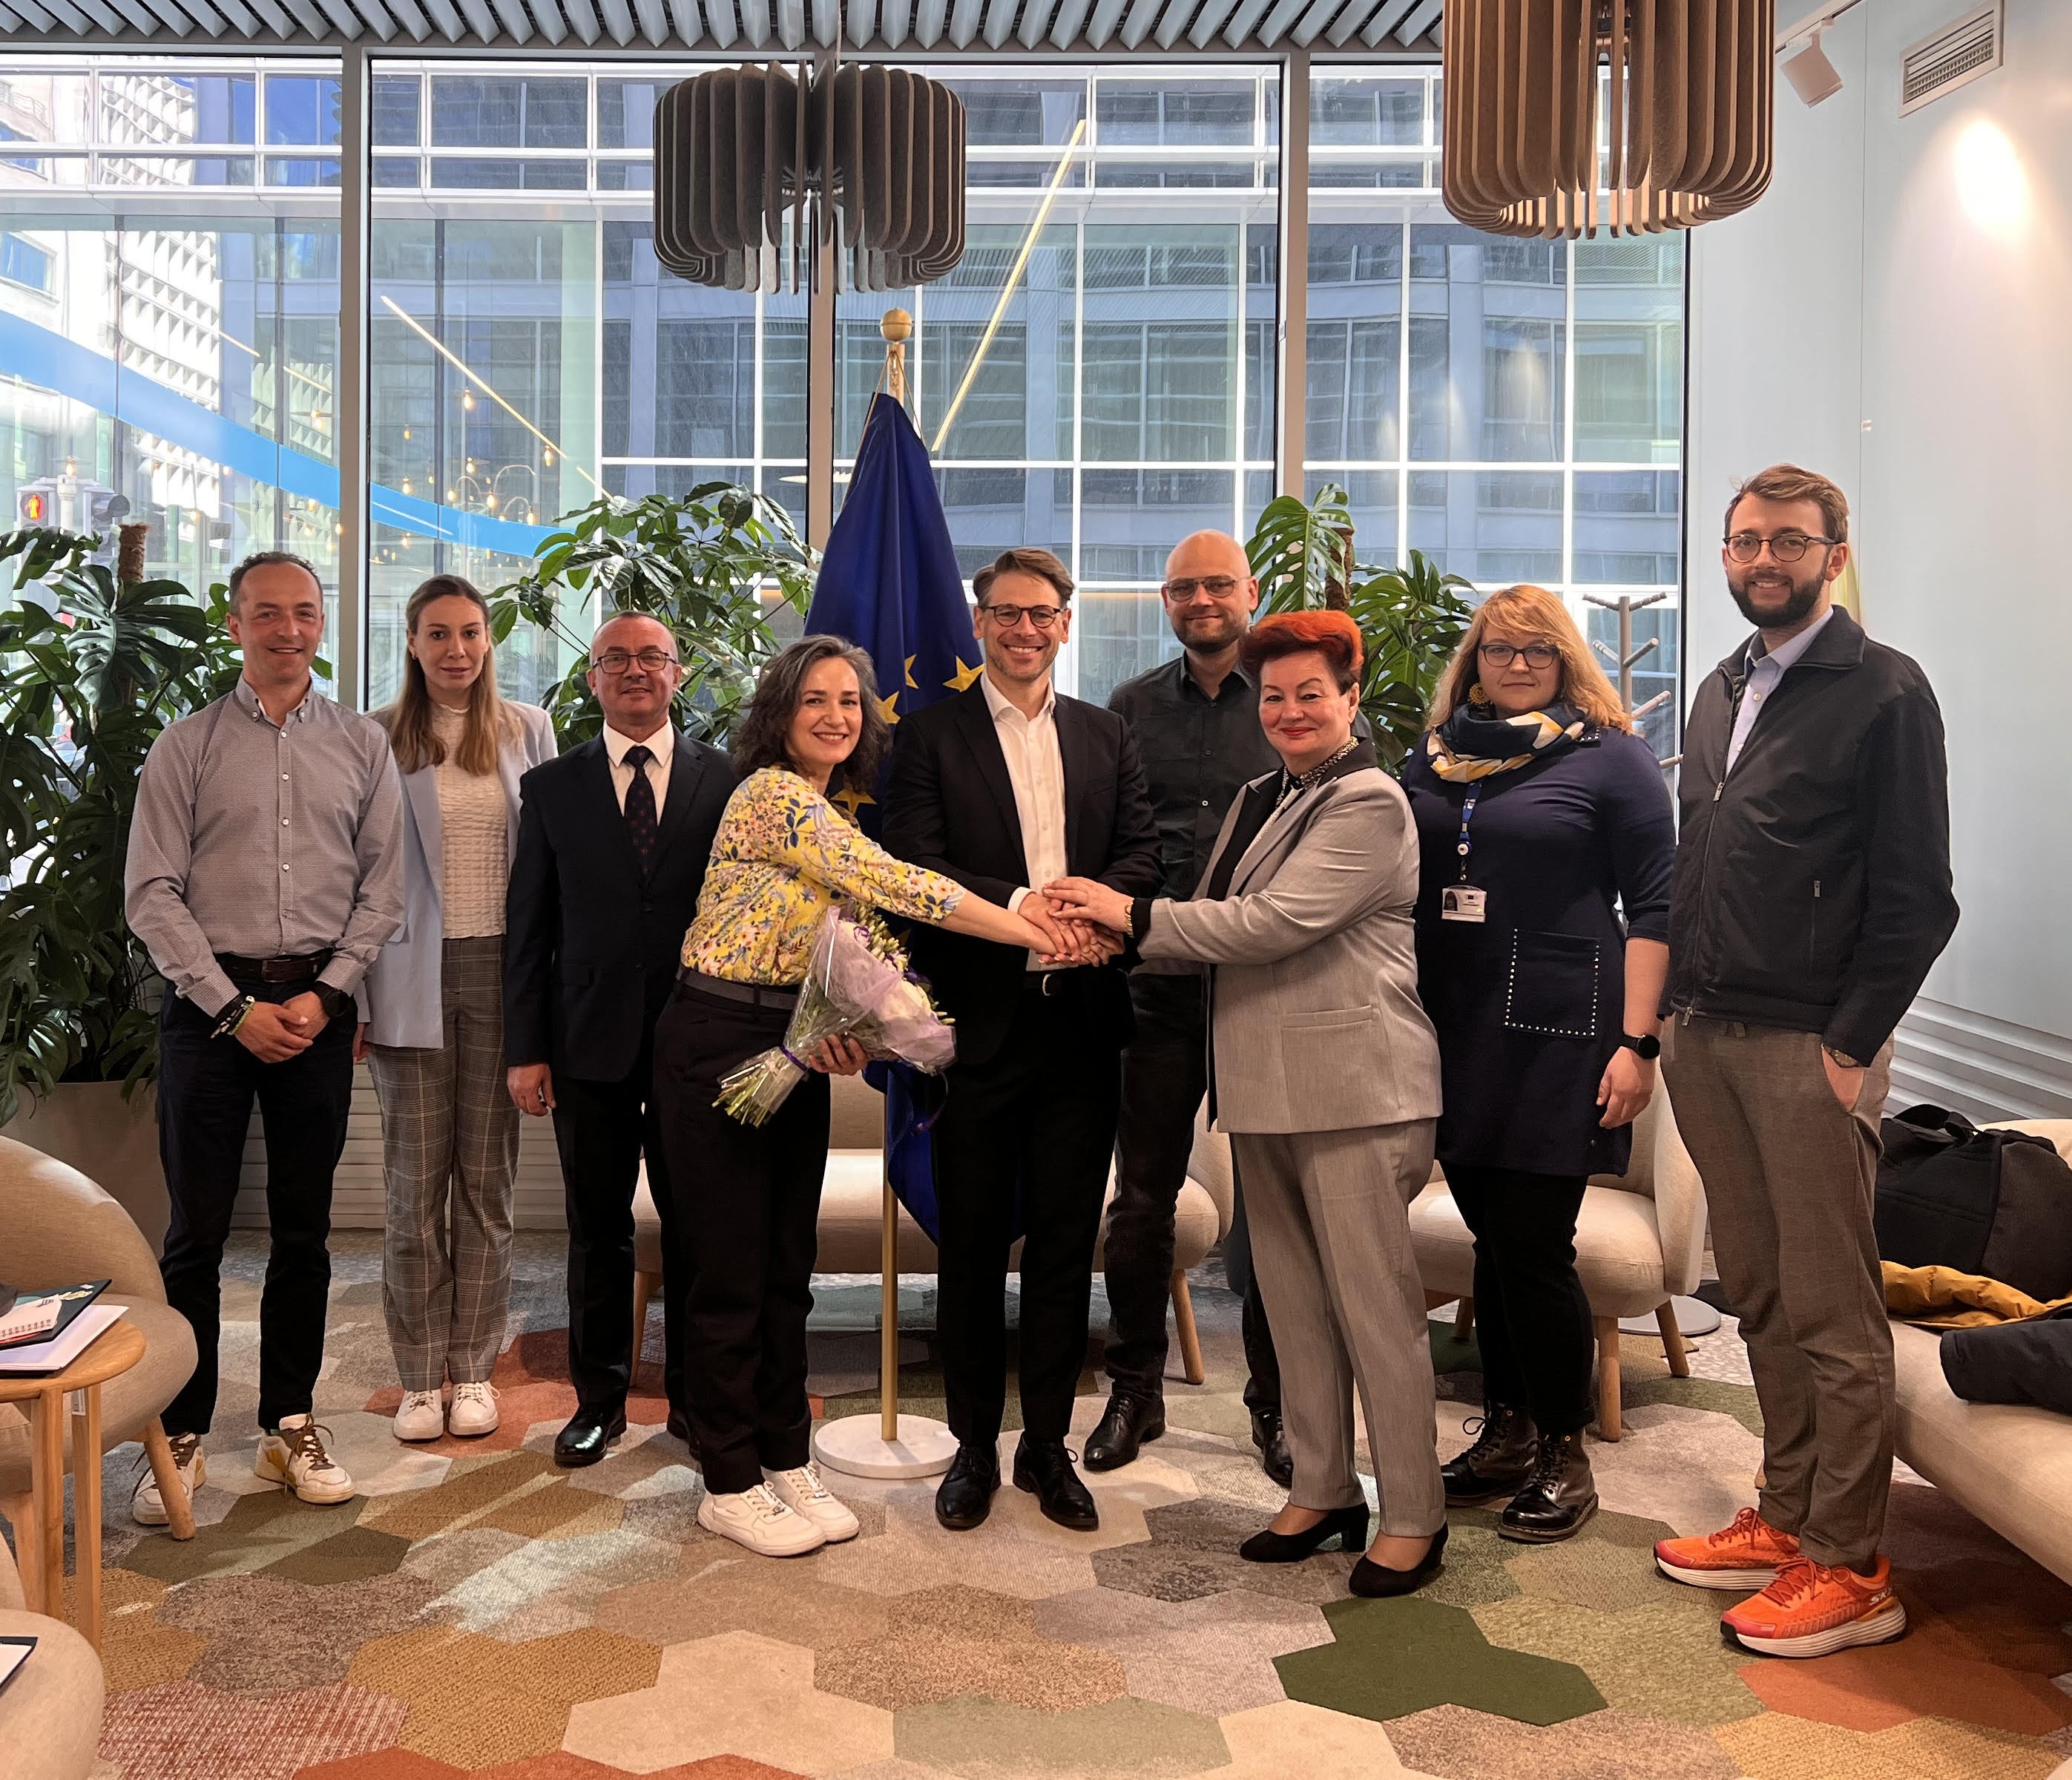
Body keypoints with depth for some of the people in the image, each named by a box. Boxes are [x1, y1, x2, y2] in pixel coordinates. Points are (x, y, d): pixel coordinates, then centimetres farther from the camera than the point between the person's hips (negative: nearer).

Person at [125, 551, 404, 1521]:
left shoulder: (361, 743, 7)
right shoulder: (186, 747, 2)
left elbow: (382, 887, 5)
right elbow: (151, 893, -2)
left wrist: (324, 993, -6)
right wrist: (235, 1006, -10)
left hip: (318, 1003, 2)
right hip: (208, 1002, -1)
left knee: (303, 1230, 8)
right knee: (195, 1231, 1)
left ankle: (289, 1426, 20)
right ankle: (181, 1436, 13)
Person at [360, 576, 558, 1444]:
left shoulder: (527, 730, 7)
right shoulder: (377, 739, 3)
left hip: (503, 971, 1)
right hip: (414, 978, -1)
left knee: (487, 1179, 6)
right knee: (416, 1184, 3)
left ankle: (474, 1370, 16)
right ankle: (419, 1377, 14)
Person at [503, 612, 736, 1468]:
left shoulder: (724, 779, 3)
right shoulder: (552, 787, 6)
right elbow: (527, 925, 5)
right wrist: (525, 1049, -1)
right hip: (591, 1041, 1)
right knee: (598, 1230, 10)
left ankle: (693, 1395, 23)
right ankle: (599, 1398, 24)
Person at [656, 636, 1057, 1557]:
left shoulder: (834, 814, 12)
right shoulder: (772, 796, -16)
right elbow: (894, 884, -24)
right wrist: (1036, 933, -21)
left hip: (794, 1051, 8)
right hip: (719, 1046, -8)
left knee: (789, 1268, 13)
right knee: (734, 1272, 2)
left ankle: (787, 1463, 26)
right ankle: (731, 1485, 16)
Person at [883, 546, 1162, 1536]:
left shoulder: (1106, 737, 13)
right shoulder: (931, 736, 2)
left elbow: (1142, 855, 4)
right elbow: (914, 869, -9)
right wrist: (1017, 905, -22)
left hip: (1081, 1021, 3)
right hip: (978, 1019, -2)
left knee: (1066, 1238, 9)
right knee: (971, 1242, 7)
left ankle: (1048, 1443, 22)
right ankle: (973, 1446, 21)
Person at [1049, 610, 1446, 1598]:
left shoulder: (1369, 804, -10)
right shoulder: (1260, 798, 17)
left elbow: (1273, 921, -18)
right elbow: (1225, 925, 15)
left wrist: (1134, 914, -13)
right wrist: (1116, 929, 1)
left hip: (1353, 1090, -8)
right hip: (1264, 1088, 8)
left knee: (1375, 1306, -1)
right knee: (1294, 1302, 13)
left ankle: (1412, 1517, 12)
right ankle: (1322, 1490, 26)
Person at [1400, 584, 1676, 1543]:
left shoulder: (1611, 758, -1)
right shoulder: (1434, 756, 12)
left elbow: (1652, 907, -4)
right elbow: (1401, 887, 18)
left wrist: (1637, 1042, -12)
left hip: (1556, 1033, -4)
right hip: (1455, 1033, 5)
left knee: (1535, 1247, -3)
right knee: (1492, 1239, 11)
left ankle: (1563, 1455, 14)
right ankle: (1505, 1435, 25)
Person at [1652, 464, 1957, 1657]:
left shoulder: (1885, 691, -5)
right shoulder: (1722, 694, 17)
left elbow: (1917, 894, -10)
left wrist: (1853, 1045, -13)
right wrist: (1674, 1014, 12)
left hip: (1810, 1049, -6)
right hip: (1708, 1038, 7)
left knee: (1834, 1312, 0)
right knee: (1763, 1299, 13)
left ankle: (1851, 1570, 10)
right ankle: (1789, 1520, 24)